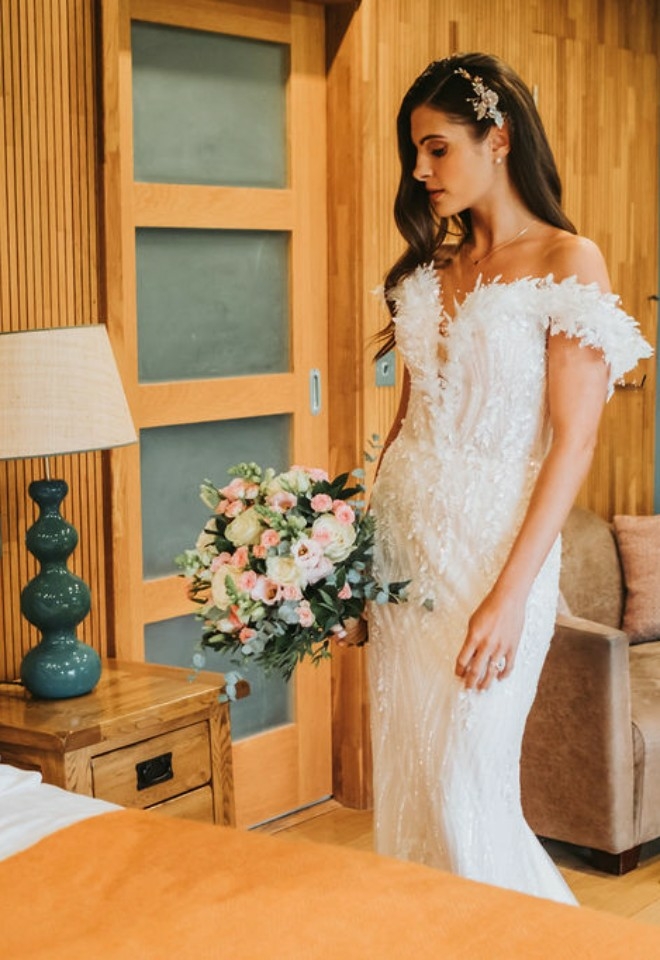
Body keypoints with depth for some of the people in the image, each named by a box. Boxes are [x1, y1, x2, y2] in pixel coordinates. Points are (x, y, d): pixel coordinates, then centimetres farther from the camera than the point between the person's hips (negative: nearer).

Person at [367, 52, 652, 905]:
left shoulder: (568, 263, -7)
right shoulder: (431, 269, 12)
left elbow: (572, 444, -13)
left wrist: (510, 596, -19)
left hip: (491, 547, -6)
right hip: (401, 545, 6)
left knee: (464, 797, -3)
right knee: (402, 789, 10)